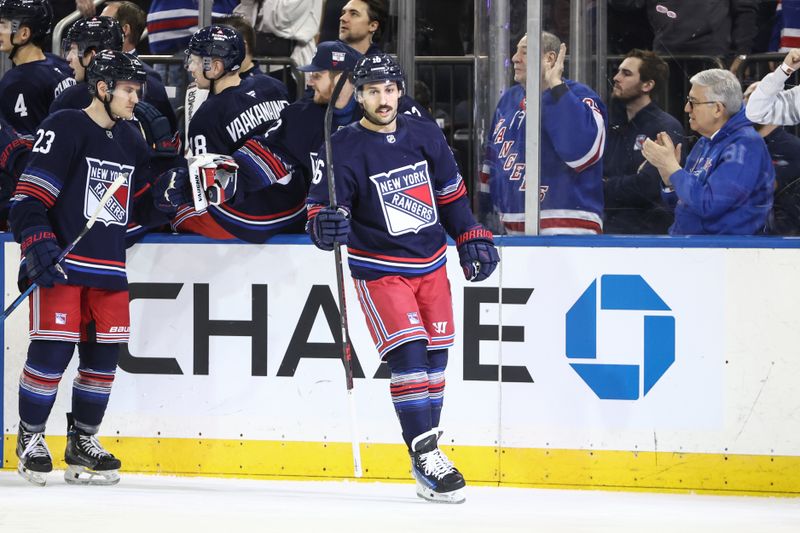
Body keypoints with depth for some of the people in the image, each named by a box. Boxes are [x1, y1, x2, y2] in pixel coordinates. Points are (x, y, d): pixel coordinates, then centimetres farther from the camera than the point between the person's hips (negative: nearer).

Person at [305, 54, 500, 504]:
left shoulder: (425, 136, 0)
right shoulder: (345, 150, -14)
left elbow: (451, 191, 14)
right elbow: (321, 208, -18)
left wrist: (472, 238, 11)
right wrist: (325, 225, -40)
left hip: (431, 264, 5)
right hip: (379, 270, -5)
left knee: (435, 355, 7)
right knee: (408, 355, -17)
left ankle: (427, 446, 20)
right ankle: (427, 459, -16)